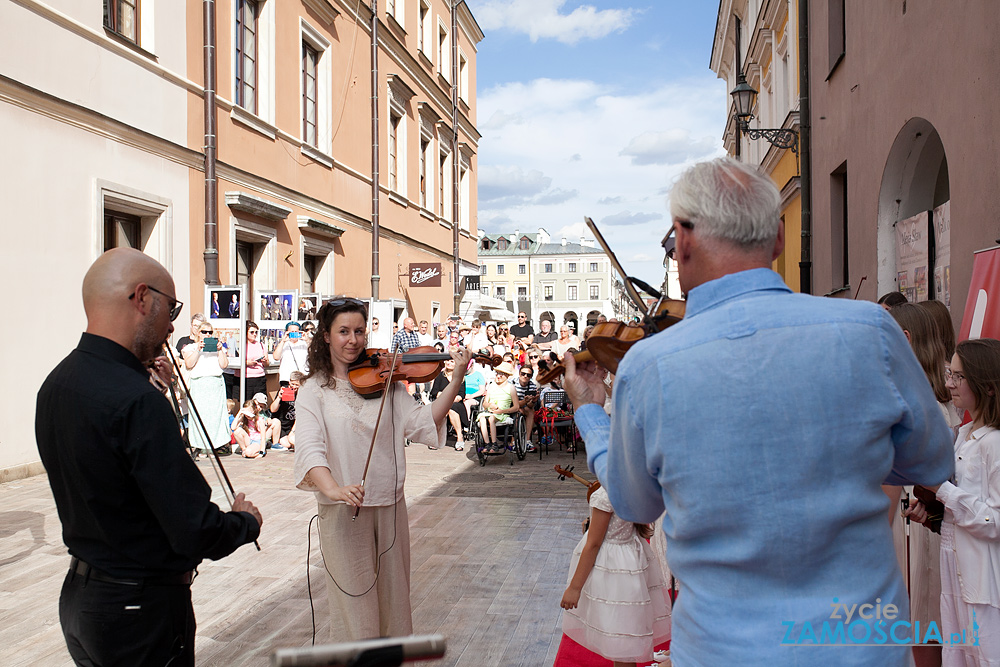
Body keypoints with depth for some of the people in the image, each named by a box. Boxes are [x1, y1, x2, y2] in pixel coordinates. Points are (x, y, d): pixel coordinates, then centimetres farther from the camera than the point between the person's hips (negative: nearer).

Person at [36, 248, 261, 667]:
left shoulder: (55, 384, 1)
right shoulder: (138, 401, -28)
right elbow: (197, 533, -28)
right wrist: (246, 522, -7)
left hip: (77, 596, 9)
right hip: (142, 610, -8)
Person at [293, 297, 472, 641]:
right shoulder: (314, 390, -4)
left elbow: (419, 423, -6)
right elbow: (309, 446, -19)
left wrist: (456, 380, -17)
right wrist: (332, 488, -38)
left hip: (390, 505, 3)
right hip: (342, 510, -3)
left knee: (394, 594, 16)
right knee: (355, 600, 5)